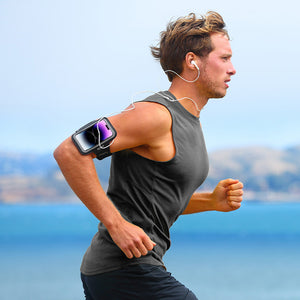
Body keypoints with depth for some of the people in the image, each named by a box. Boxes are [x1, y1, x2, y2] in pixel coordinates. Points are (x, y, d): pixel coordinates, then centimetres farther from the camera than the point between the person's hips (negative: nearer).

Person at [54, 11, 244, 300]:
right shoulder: (155, 114, -16)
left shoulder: (188, 121, 16)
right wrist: (117, 225, -23)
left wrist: (213, 200, 7)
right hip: (127, 273, -10)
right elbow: (69, 152, -23)